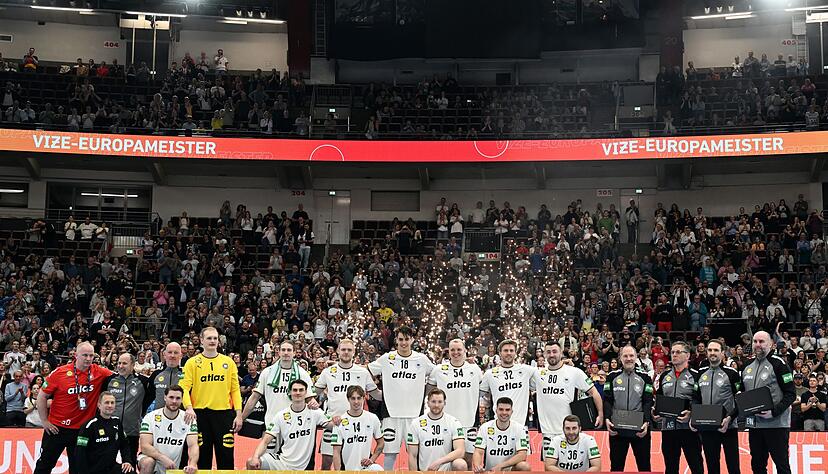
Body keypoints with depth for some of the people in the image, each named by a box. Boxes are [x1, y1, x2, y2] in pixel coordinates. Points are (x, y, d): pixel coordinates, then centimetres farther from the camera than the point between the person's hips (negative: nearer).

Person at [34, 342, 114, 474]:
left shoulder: (99, 372, -5)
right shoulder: (60, 372, -10)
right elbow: (42, 396, -2)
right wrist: (45, 421, -2)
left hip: (81, 429, 2)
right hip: (56, 428, -1)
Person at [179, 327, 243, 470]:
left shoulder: (228, 362, 7)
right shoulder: (192, 363, 3)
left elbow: (235, 390, 5)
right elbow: (184, 387, -5)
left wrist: (238, 414, -2)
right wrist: (189, 407, -21)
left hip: (224, 413, 1)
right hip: (200, 414, -1)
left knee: (226, 457, 2)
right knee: (202, 457, 6)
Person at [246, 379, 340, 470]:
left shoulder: (314, 412, -1)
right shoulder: (281, 415, -1)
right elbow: (265, 441, -4)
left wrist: (334, 422, -33)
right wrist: (255, 457, -21)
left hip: (303, 467, 0)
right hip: (282, 461, 0)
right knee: (251, 463, -20)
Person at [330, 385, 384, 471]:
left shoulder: (372, 419, 1)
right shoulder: (340, 422, -6)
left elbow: (381, 442, 13)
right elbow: (336, 451, -6)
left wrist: (372, 459, -1)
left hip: (366, 466, 0)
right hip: (346, 469, 0)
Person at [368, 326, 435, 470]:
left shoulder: (421, 359, 4)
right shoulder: (386, 358, 2)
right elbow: (366, 372, 10)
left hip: (415, 413, 1)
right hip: (391, 412, -1)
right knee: (389, 451, 2)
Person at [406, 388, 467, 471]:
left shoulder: (453, 422, -1)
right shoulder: (416, 424, 1)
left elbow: (460, 451, -12)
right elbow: (412, 456, 2)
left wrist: (439, 462, -24)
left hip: (447, 470, 1)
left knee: (461, 465, -31)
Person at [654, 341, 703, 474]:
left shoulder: (695, 376, -2)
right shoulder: (664, 376, 14)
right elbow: (658, 399, 22)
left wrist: (691, 413, -20)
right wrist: (655, 413, 3)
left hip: (688, 427, -5)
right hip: (668, 428, 5)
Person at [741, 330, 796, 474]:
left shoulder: (778, 363, -7)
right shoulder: (748, 366, 12)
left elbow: (791, 394, -11)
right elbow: (743, 392, 23)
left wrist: (774, 412, -21)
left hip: (776, 423, -6)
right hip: (754, 424, 6)